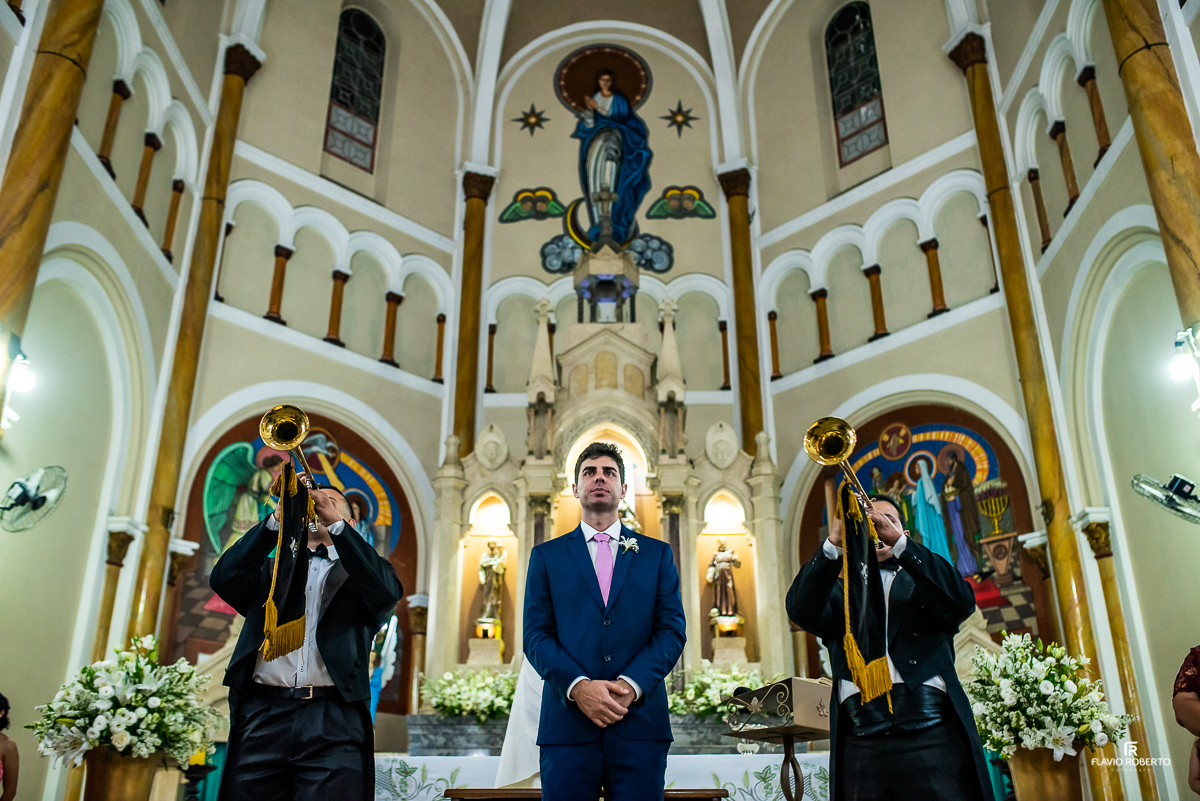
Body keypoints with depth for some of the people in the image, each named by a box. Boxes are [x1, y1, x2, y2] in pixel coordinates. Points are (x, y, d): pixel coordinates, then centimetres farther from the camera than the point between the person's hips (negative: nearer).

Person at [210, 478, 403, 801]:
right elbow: (222, 578, 3)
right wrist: (278, 517, -6)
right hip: (262, 717, 2)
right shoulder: (269, 569, 24)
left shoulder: (359, 573, 18)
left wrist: (334, 522, -11)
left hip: (335, 724, -2)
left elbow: (388, 590, -6)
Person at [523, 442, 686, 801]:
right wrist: (578, 687, -13)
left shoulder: (657, 554, 12)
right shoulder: (546, 556, 11)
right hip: (568, 722, 0)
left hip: (640, 721, 0)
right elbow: (536, 635, 3)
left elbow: (672, 630, 4)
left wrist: (631, 684, -12)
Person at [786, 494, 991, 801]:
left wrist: (899, 543, -14)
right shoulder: (838, 591, 18)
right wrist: (834, 543, -16)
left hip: (933, 739, 0)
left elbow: (962, 601, -4)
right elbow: (800, 609, -3)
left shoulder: (926, 582, 19)